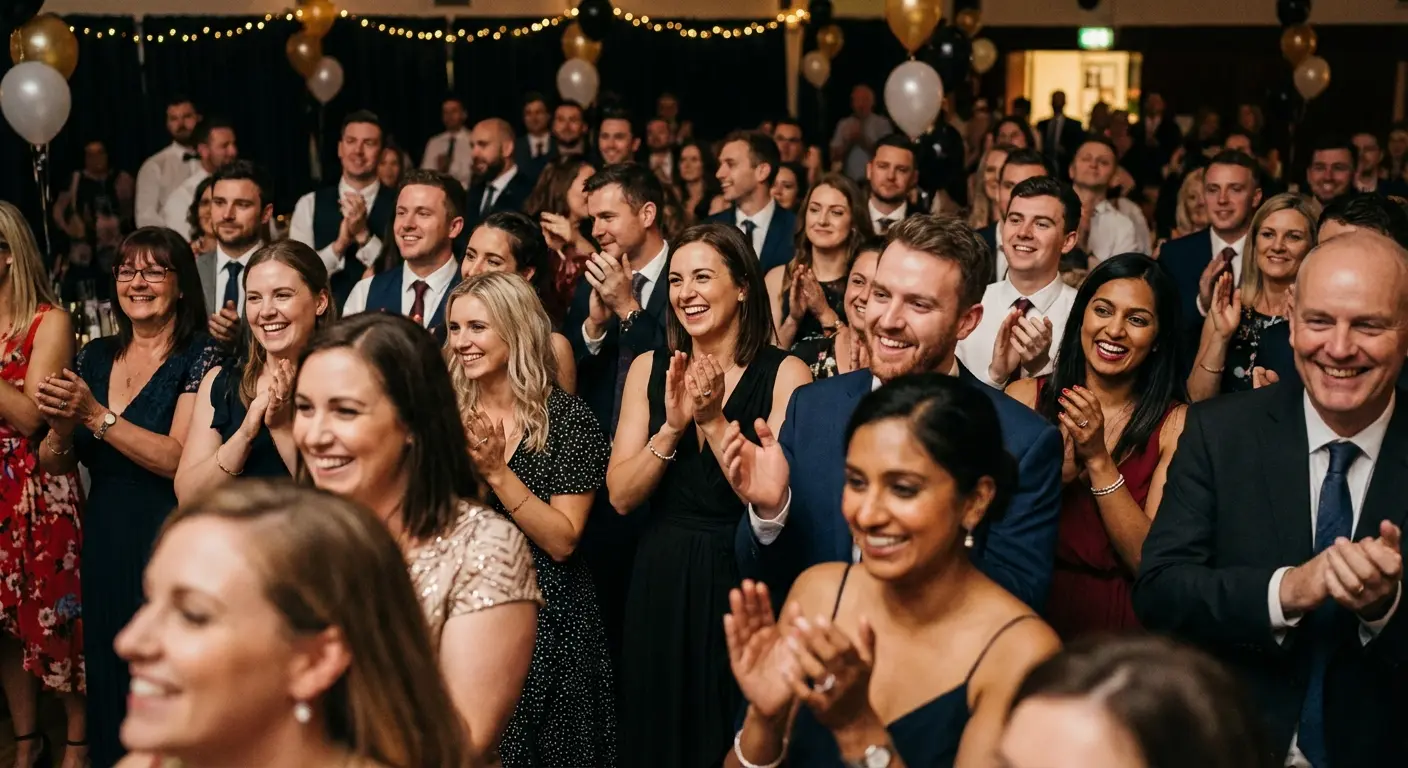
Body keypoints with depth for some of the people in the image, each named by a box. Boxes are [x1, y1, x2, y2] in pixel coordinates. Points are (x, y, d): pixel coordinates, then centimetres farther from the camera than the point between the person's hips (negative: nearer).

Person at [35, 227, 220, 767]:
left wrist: (96, 416, -20)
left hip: (170, 541, -5)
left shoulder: (200, 358, -7)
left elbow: (177, 459, -18)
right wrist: (61, 428, -12)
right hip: (104, 542, 5)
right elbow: (55, 466, 9)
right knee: (108, 671, 13)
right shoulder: (94, 357, 9)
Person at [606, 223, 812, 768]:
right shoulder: (650, 369, 4)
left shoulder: (784, 374, -9)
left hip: (743, 584, -4)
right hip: (661, 583, 4)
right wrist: (673, 425, -16)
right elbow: (621, 496, -3)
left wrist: (714, 420, -21)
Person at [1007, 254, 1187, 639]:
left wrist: (1098, 460, -13)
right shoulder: (1025, 398, 3)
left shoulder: (1177, 424, -1)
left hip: (1121, 624, 0)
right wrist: (1057, 471, -16)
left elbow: (1152, 562, -6)